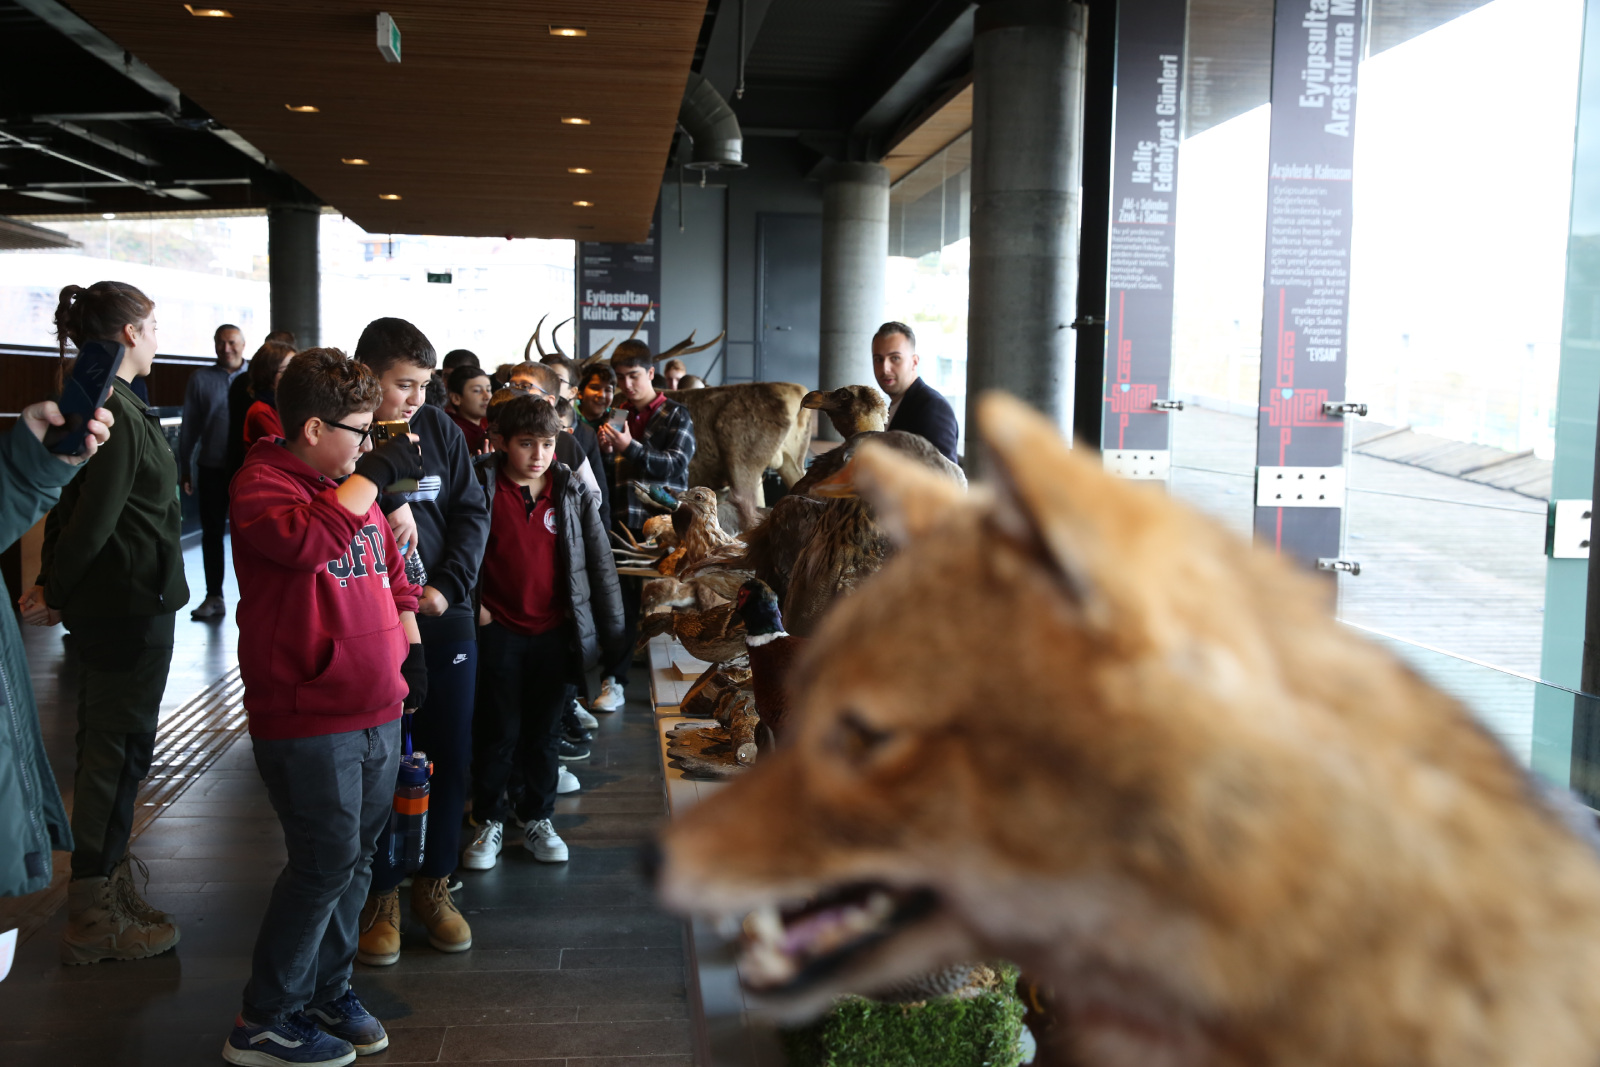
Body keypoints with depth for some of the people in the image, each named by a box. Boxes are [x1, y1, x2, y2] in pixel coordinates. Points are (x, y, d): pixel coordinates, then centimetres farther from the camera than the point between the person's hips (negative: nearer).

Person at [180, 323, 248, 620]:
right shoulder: (201, 379, 6)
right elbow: (189, 427, 8)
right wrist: (184, 470, 6)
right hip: (212, 468, 2)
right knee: (212, 532, 8)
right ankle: (214, 597, 16)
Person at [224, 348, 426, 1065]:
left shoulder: (353, 483, 13)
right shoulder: (261, 485, -12)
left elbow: (391, 571, 24)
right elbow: (308, 538, -35)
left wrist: (409, 649, 17)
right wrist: (375, 473, -24)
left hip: (378, 710, 8)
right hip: (308, 719, -8)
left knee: (355, 859, 16)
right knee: (326, 865, -4)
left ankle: (328, 989, 32)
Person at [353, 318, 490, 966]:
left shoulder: (439, 430, 2)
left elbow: (473, 513, 4)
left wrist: (446, 586, -7)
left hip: (445, 621, 4)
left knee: (450, 757, 11)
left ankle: (433, 883, 29)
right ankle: (380, 895, 24)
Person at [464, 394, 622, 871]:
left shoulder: (573, 492, 1)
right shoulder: (481, 488, -6)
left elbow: (600, 563, 4)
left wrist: (612, 632, 4)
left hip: (555, 633, 2)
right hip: (499, 631, -2)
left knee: (545, 732, 12)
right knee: (498, 732, 6)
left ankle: (537, 819, 28)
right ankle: (489, 821, 23)